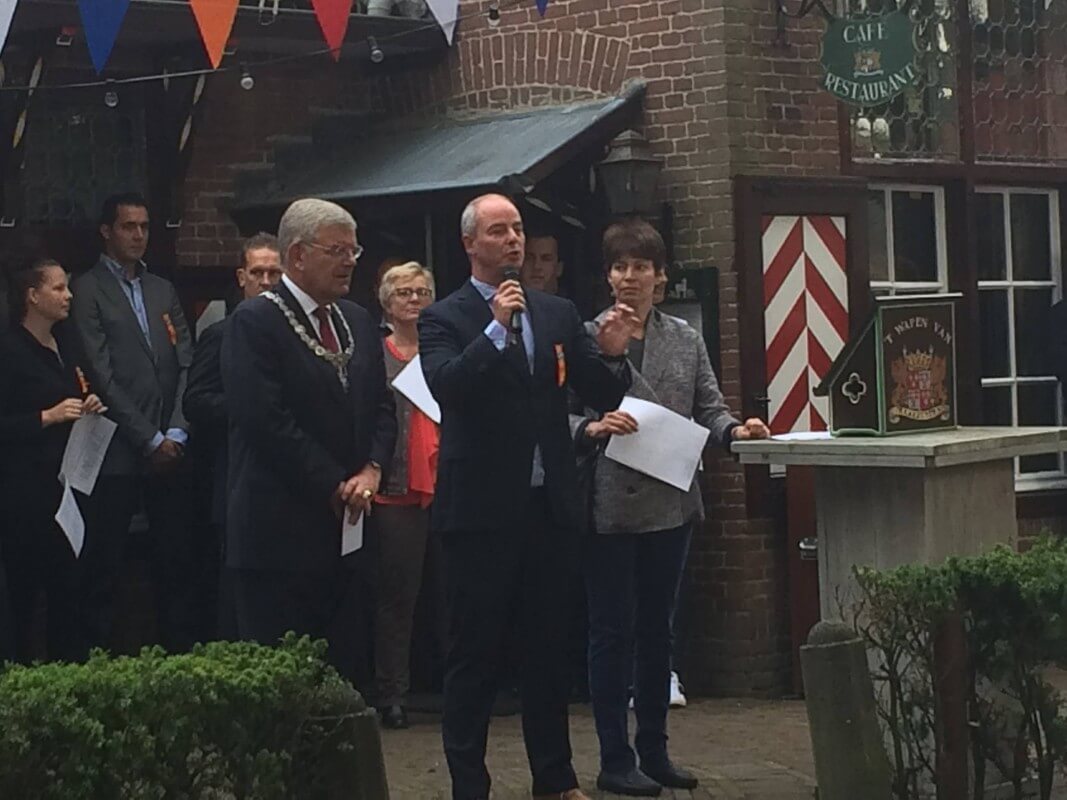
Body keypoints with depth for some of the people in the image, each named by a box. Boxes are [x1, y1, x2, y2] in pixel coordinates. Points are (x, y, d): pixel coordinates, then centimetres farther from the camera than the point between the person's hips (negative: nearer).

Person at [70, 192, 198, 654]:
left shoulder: (163, 290, 16)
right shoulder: (89, 290, -2)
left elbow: (187, 364, 9)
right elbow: (102, 376, -9)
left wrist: (176, 433, -5)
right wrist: (150, 440, -10)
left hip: (169, 449, 5)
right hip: (118, 453, -5)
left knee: (176, 561, 5)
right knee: (103, 568, -1)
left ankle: (182, 651, 10)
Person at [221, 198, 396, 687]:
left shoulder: (357, 322, 16)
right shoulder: (255, 322, -8)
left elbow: (381, 406, 17)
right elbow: (265, 420, -15)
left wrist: (372, 470, -2)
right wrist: (334, 485, -12)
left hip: (344, 527, 7)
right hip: (280, 532, -7)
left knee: (345, 668, 7)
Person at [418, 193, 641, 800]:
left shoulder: (559, 313, 10)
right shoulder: (445, 319, -2)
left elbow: (602, 397, 8)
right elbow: (447, 387, -20)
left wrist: (611, 356, -12)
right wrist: (496, 329, -26)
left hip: (551, 505, 4)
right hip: (484, 507, -4)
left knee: (550, 646, 12)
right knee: (476, 653, 1)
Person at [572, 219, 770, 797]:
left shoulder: (686, 340, 9)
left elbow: (709, 409, 6)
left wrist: (735, 430, -14)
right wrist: (592, 427, -26)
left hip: (670, 504, 5)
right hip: (608, 505, -4)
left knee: (657, 628, 12)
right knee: (614, 630, 1)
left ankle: (654, 750, 22)